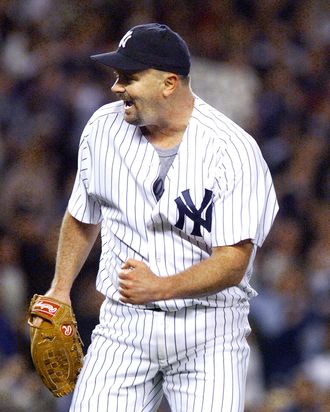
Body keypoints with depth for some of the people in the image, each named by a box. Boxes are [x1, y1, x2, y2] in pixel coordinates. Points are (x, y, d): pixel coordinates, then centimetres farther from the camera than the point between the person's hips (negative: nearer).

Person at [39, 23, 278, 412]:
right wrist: (60, 289, 11)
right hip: (123, 323, 3)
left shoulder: (234, 150, -14)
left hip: (210, 331, -3)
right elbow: (82, 217, 19)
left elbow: (233, 262, -19)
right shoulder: (103, 127, 2)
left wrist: (161, 288, -32)